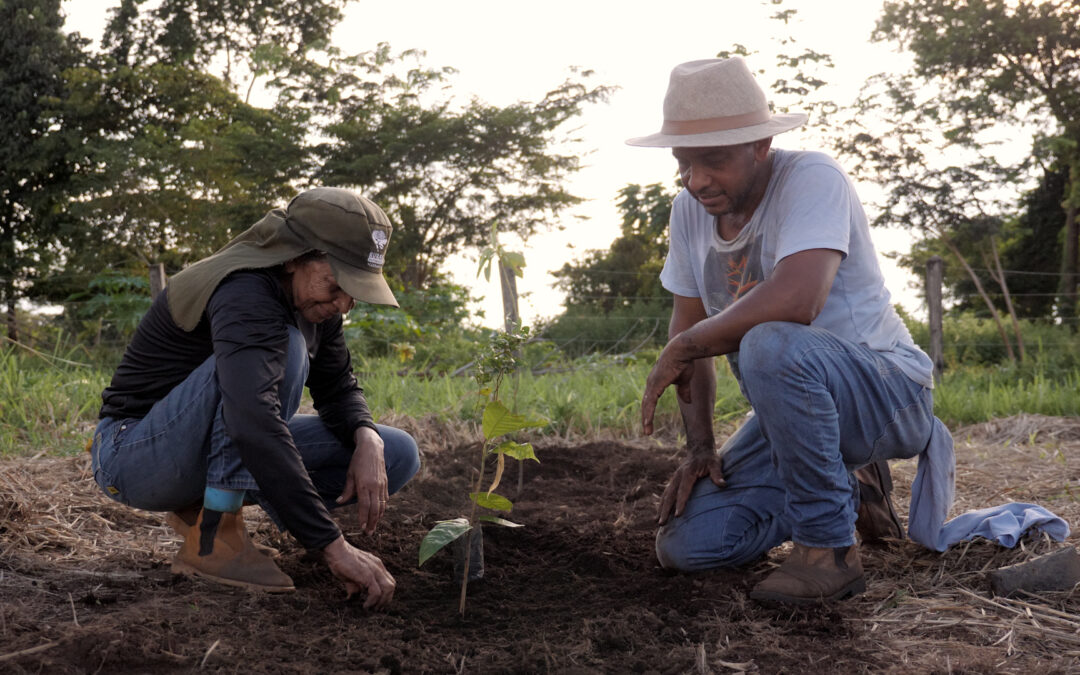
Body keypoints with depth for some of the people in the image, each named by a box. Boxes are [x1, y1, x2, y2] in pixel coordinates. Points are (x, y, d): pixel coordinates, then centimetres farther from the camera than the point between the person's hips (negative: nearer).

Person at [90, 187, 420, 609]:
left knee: (397, 455, -3)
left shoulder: (311, 297, -2)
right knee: (283, 348, -33)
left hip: (223, 450, 9)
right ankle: (213, 539, -26)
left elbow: (337, 388, 8)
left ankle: (203, 507, 2)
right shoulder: (245, 294, -29)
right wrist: (332, 546, -46)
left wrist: (367, 439, -17)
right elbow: (255, 425, -43)